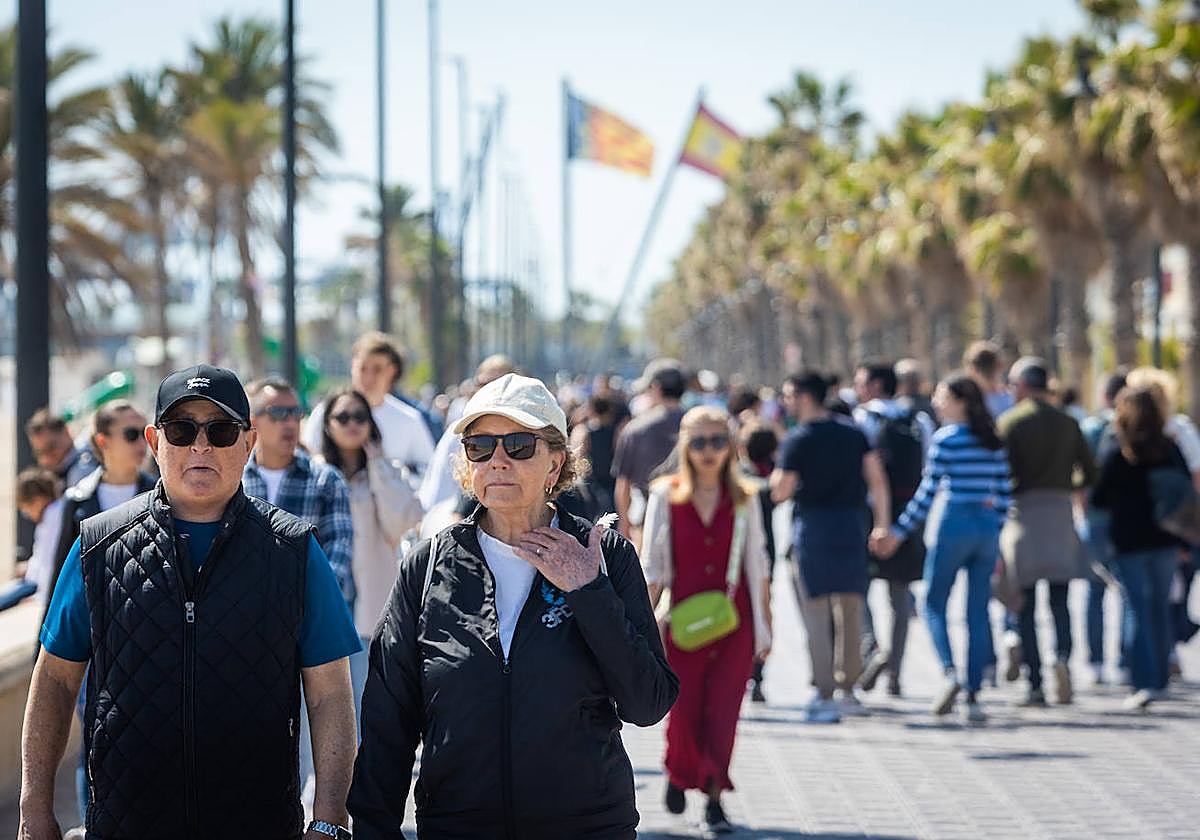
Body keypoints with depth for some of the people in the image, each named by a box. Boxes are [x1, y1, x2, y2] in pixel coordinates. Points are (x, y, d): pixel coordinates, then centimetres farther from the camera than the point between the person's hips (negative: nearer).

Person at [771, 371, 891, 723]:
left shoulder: (799, 440, -8)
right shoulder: (854, 433, 7)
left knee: (816, 613, -1)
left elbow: (780, 492, -8)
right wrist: (883, 524, 7)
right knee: (851, 610, 13)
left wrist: (777, 474, 12)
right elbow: (877, 479, 5)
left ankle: (825, 695, -5)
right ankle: (848, 688, 19)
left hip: (812, 525, -5)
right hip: (851, 523, 5)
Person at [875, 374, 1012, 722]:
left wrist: (899, 532, -3)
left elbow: (928, 491, -9)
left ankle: (950, 672, -15)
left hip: (953, 526, -5)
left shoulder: (945, 439, -8)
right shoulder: (994, 441, 9)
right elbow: (1004, 490, 10)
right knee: (978, 612, 6)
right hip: (987, 529, 5)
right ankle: (973, 696, 2)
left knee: (934, 603, 7)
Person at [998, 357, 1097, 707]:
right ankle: (1062, 656, -21)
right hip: (1060, 511, 3)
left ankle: (1034, 685, -2)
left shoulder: (1009, 422, -3)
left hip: (1022, 510, -3)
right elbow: (1089, 474, 10)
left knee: (1025, 605, 3)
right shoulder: (1067, 423, 9)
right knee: (1060, 599, 7)